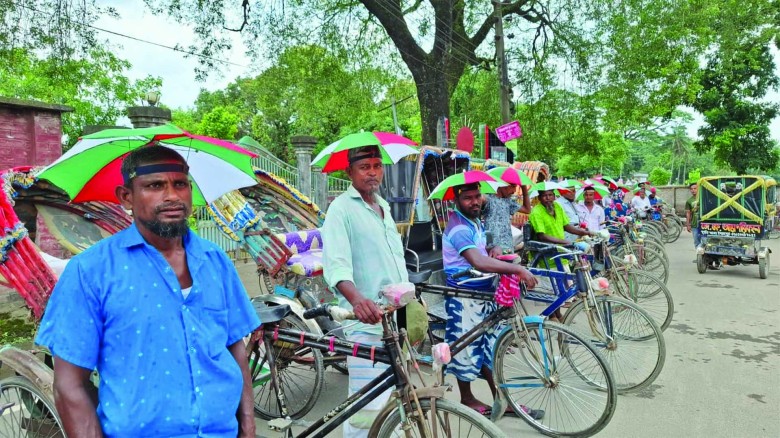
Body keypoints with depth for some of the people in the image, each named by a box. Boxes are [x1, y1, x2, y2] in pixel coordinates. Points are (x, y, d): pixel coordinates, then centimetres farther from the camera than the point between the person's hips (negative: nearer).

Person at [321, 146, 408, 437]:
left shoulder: (384, 208, 17)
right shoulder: (341, 208, -8)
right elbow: (335, 263, -22)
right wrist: (357, 298, -39)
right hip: (367, 322, -8)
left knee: (393, 401, 18)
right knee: (369, 407, -9)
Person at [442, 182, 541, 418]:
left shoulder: (476, 222, 9)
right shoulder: (458, 228, -22)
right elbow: (479, 262, -37)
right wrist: (518, 270, -37)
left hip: (484, 293, 9)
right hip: (465, 298, -9)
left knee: (490, 346, 14)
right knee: (467, 348, 6)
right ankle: (467, 399, 24)